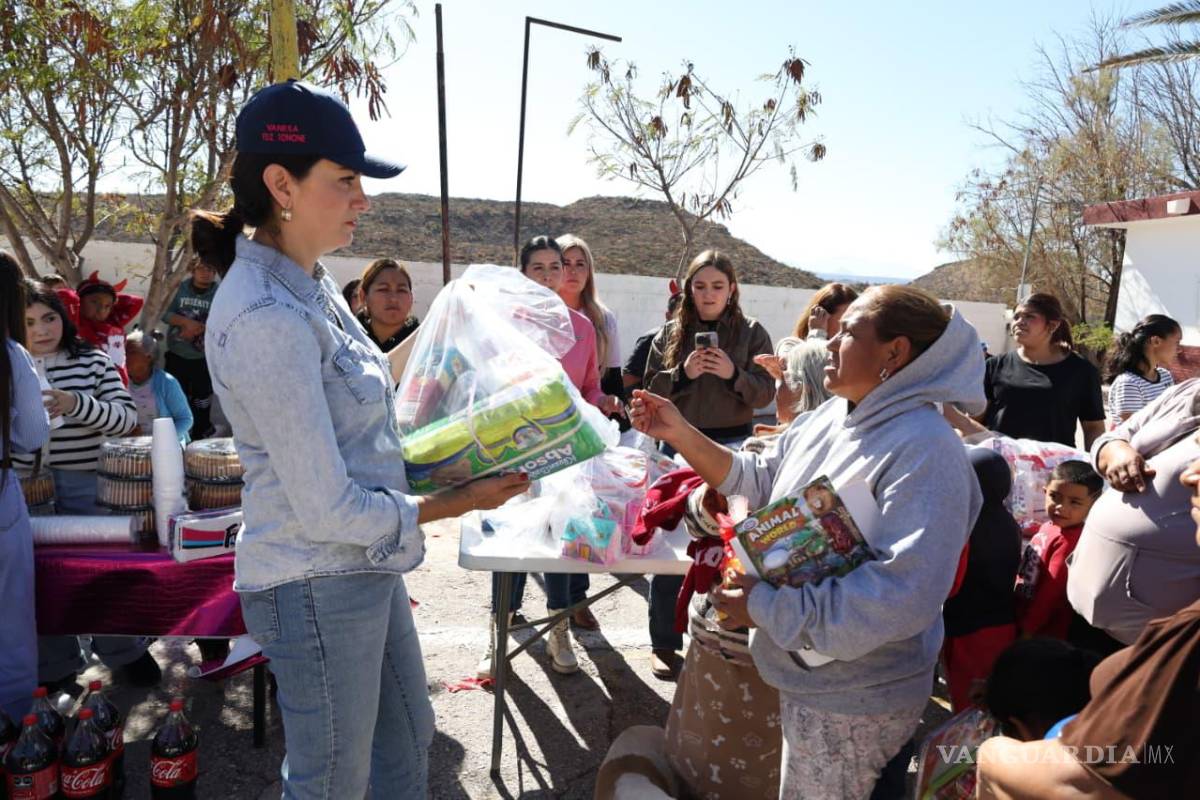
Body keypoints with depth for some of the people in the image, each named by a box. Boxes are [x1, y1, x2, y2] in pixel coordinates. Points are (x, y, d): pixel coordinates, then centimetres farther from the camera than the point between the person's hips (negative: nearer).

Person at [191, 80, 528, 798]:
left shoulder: (308, 283, 5)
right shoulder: (266, 319, -26)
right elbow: (328, 510, -25)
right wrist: (460, 502, -14)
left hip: (368, 569, 9)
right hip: (319, 586, -9)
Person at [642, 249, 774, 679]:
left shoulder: (751, 333, 2)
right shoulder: (670, 333, 5)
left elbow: (765, 393, -1)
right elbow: (650, 390, 2)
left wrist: (734, 374, -18)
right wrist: (683, 374, -15)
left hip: (732, 445, -1)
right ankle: (664, 641, 16)